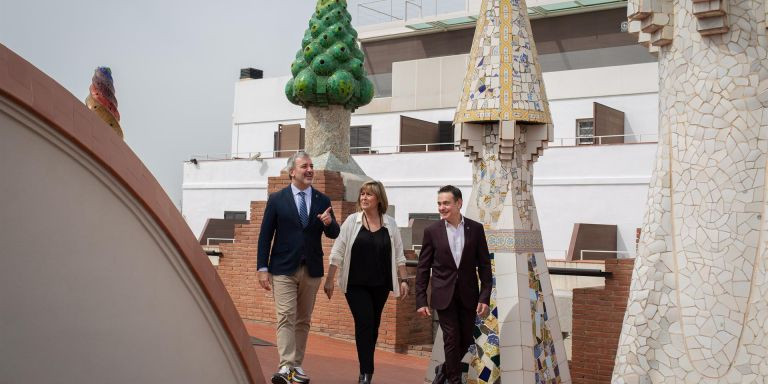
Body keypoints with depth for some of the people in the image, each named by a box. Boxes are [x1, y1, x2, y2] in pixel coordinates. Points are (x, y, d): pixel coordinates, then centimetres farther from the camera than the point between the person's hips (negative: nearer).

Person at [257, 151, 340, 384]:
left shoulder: (323, 201, 7)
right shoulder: (277, 199, 0)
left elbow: (334, 234, 4)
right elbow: (265, 236, 0)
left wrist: (329, 223, -19)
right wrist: (263, 268, -5)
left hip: (312, 269, 3)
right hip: (284, 269, -3)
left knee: (303, 320, 8)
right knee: (286, 318, -9)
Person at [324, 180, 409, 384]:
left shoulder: (390, 223, 4)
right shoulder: (352, 221, -2)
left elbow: (398, 255, 8)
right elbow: (337, 252, -1)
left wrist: (403, 280, 4)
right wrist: (329, 280, -4)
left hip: (380, 285, 2)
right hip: (355, 285, -2)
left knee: (373, 325, 8)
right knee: (364, 322, -11)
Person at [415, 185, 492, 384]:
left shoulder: (476, 229, -1)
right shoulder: (432, 231, -4)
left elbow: (484, 265, 2)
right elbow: (423, 268, -1)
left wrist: (485, 297, -5)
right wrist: (421, 300, -5)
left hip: (468, 295, 2)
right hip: (444, 295, -2)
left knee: (466, 340, 10)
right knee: (452, 339, -1)